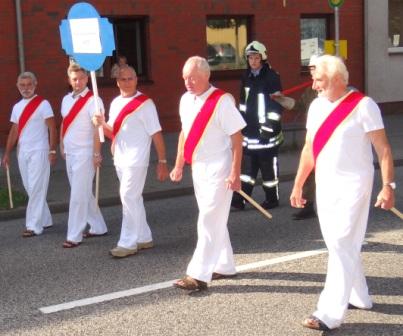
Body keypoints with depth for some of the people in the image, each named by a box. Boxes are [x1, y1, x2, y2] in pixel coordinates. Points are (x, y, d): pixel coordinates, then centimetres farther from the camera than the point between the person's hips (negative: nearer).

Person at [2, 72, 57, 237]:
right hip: (22, 152, 6)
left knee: (36, 189, -7)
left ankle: (34, 226, -5)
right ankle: (45, 220, 21)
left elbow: (52, 129, -7)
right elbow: (14, 131, 14)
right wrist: (7, 153, 10)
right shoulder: (17, 107, 11)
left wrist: (52, 150, -14)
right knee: (31, 189, 10)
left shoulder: (43, 104, -6)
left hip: (38, 152, -6)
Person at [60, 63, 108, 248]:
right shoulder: (66, 99, 10)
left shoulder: (93, 100, -13)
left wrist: (97, 153, -18)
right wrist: (62, 146, 14)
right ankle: (98, 227, 28)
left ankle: (74, 236, -1)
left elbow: (98, 128, -16)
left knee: (78, 196, -6)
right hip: (70, 153, 8)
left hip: (84, 154, -8)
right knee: (83, 193, 15)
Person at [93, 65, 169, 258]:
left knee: (128, 197, -9)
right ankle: (144, 238, 24)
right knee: (133, 198, 13)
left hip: (135, 159, -8)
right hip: (120, 159, 8)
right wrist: (103, 124, -4)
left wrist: (162, 161, -12)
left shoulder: (145, 103, -11)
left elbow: (156, 133, -11)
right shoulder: (115, 103, 10)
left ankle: (128, 243, -2)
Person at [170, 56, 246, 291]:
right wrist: (179, 165, 16)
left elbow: (237, 137, -16)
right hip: (198, 167, 8)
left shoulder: (222, 101, -16)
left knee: (209, 220, -7)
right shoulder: (186, 100, 6)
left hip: (218, 168, -8)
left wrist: (235, 173, -19)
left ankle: (199, 275, -5)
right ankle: (225, 266, 30)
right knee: (214, 219, 17)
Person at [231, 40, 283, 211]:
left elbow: (277, 104, -13)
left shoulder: (272, 77, -10)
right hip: (250, 131, 6)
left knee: (269, 166, 2)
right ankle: (239, 199, 7)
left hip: (266, 132, -6)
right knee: (247, 166, 6)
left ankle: (272, 199, 14)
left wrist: (269, 126, -17)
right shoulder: (246, 78, 11)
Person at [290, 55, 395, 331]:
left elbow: (383, 148, -12)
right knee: (339, 244, 15)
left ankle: (330, 314, -8)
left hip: (352, 184, -7)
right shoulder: (317, 106, 7)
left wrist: (388, 186, -19)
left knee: (342, 245, -10)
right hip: (325, 184, 7)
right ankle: (359, 297, 33)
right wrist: (298, 185, 14)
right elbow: (309, 148, 14)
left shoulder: (363, 105, -13)